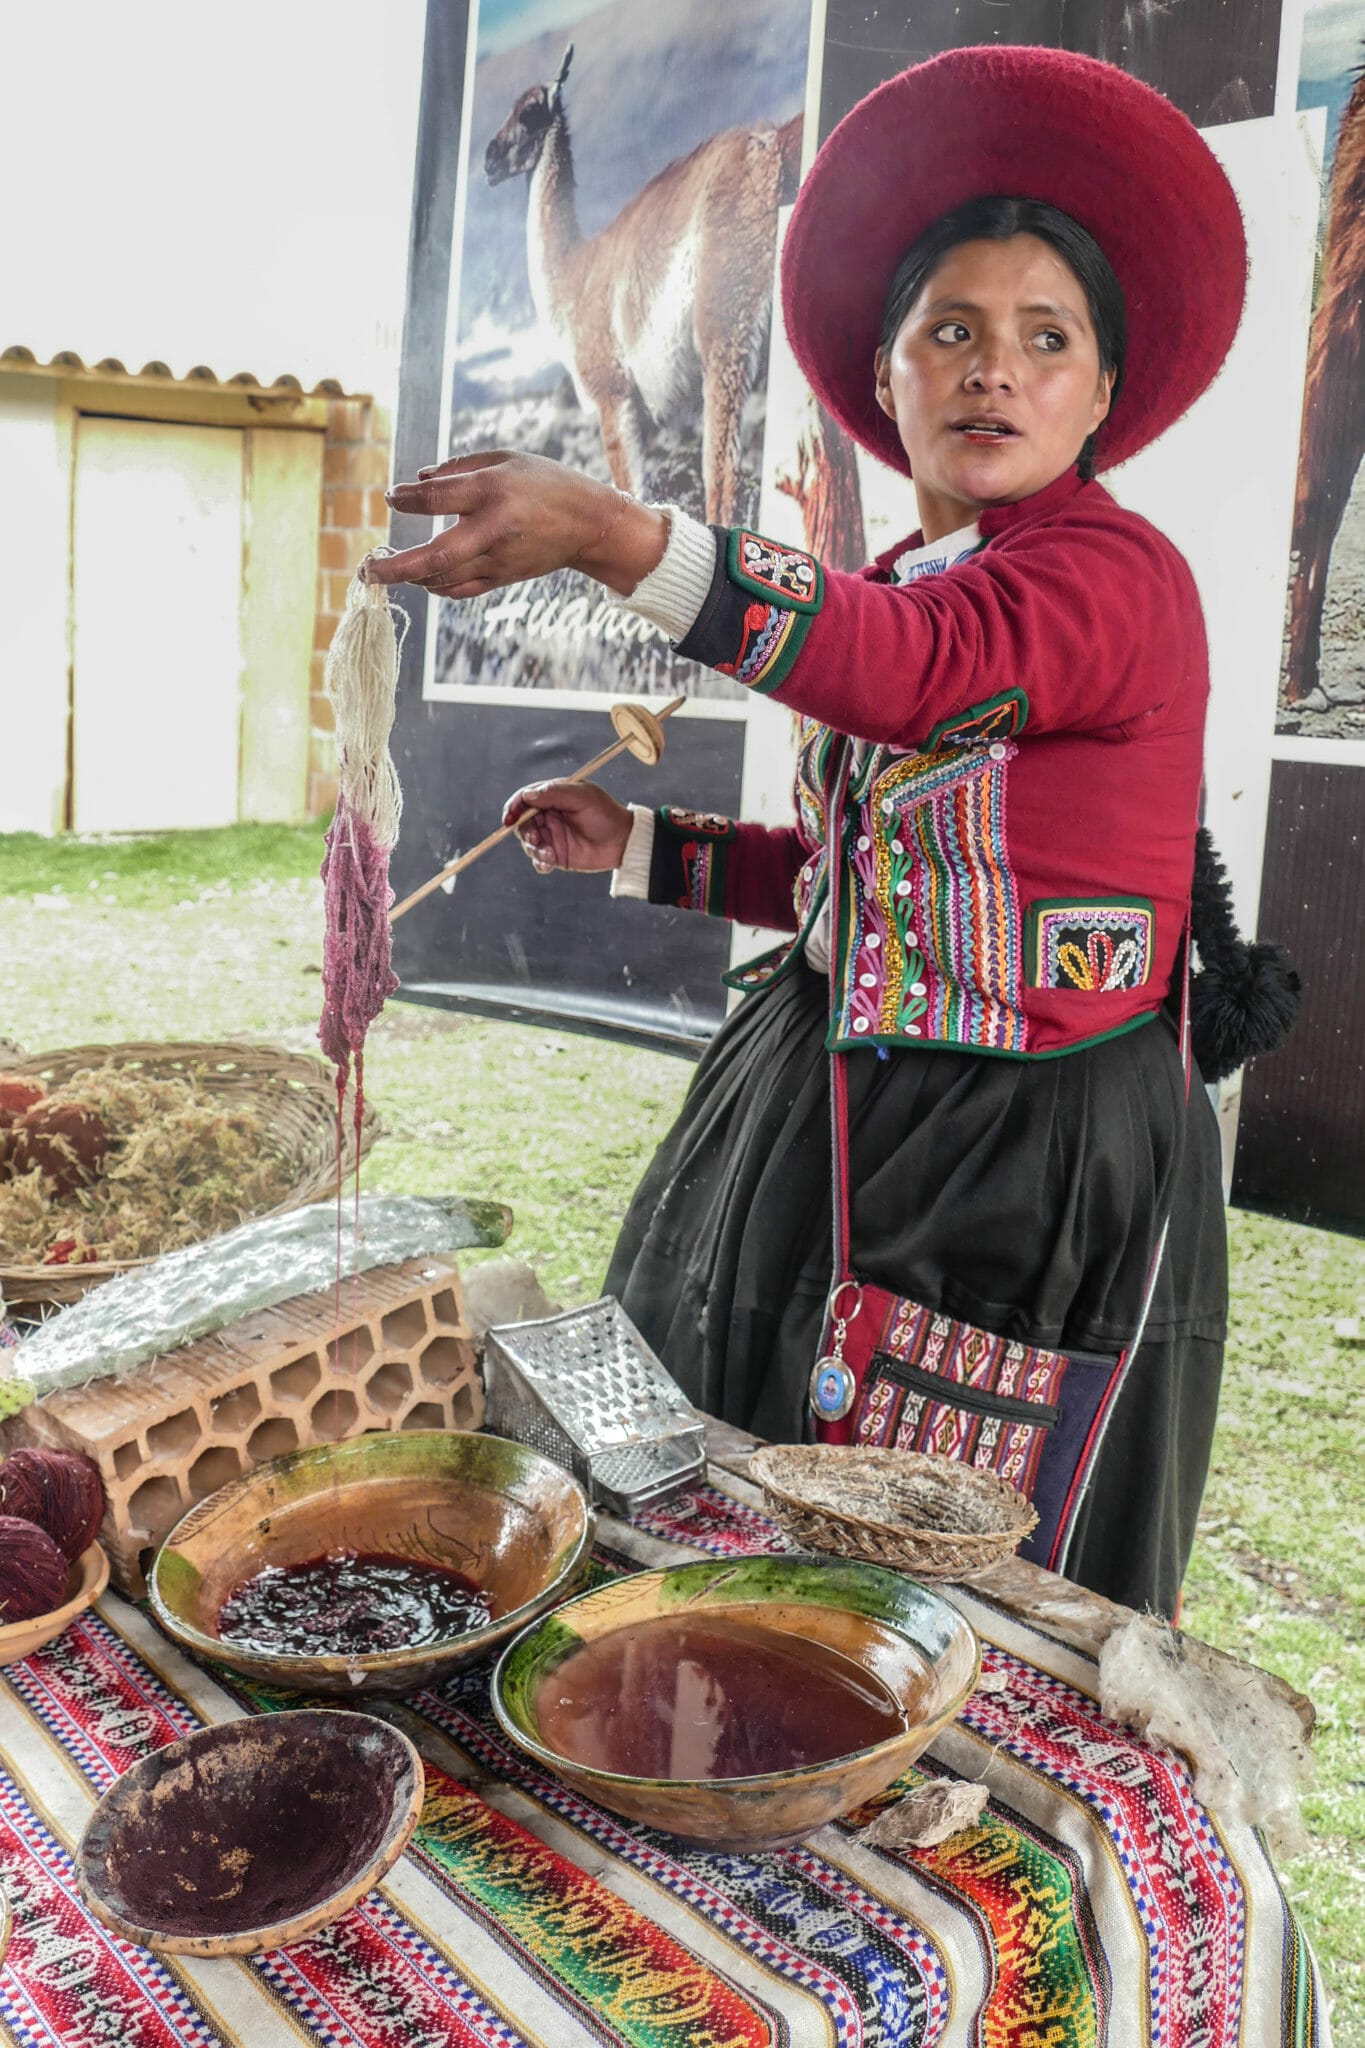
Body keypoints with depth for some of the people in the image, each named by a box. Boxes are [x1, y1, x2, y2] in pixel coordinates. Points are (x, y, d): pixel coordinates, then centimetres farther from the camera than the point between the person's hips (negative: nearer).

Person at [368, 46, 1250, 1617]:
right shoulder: (902, 583, 11)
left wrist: (608, 533, -46)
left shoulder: (1114, 572, -14)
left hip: (1024, 1160, -8)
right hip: (837, 1115, 8)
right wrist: (643, 849, 13)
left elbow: (913, 668, -37)